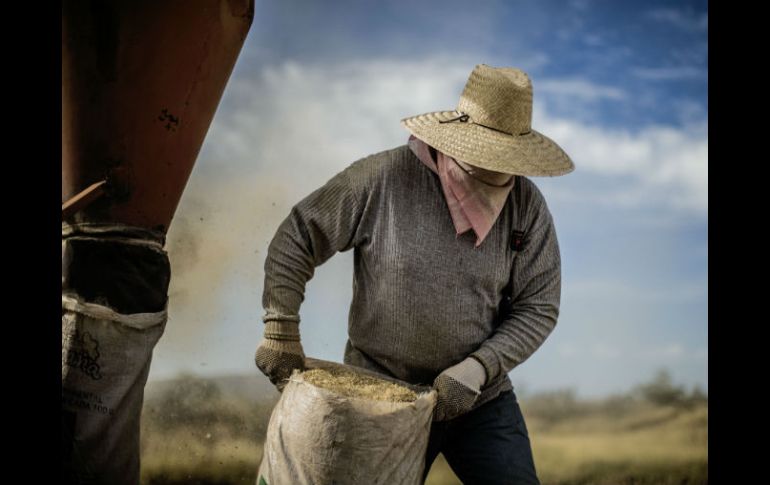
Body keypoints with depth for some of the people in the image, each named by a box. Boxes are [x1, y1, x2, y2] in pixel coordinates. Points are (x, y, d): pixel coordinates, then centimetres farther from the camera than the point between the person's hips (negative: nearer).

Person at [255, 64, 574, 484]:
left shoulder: (526, 205, -7)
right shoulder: (382, 179, -14)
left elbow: (538, 307, -4)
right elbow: (296, 238, -5)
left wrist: (478, 369, -16)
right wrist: (281, 333, -9)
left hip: (482, 400, 2)